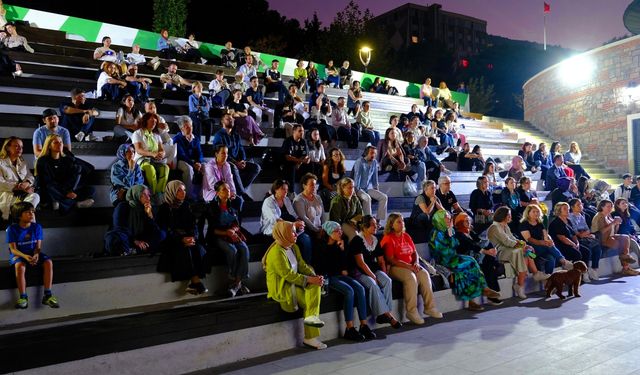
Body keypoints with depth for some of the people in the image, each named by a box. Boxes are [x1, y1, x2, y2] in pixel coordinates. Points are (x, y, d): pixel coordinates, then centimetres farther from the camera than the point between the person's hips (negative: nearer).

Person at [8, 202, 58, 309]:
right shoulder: (12, 229, -9)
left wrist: (36, 255, -25)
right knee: (19, 266, -36)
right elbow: (13, 249, -11)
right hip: (18, 254, -3)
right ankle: (23, 297, -23)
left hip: (33, 253, 3)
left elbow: (38, 246, -2)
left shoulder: (37, 227, -1)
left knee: (48, 262, -24)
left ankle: (47, 295, -20)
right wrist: (25, 256, -29)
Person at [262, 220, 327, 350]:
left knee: (315, 285, -15)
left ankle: (312, 316, -15)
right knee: (311, 297, -19)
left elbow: (302, 265, 9)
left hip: (292, 284, 8)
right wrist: (309, 279, -22)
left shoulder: (294, 247, 11)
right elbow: (288, 275, -23)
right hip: (280, 289, -8)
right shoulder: (276, 252, -18)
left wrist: (315, 276, -9)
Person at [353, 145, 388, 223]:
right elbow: (357, 177, -18)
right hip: (359, 188, -7)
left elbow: (374, 176, 13)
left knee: (384, 197, -9)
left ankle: (378, 220, -9)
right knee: (367, 198, -35)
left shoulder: (375, 162, 4)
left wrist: (376, 187, 10)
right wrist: (356, 190, -21)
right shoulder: (359, 162, -14)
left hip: (369, 188, 7)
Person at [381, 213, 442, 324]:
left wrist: (416, 263, -4)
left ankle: (429, 307, -14)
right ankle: (411, 311, -27)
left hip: (410, 265, 6)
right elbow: (390, 260, -14)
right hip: (394, 267, -6)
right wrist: (408, 266, -19)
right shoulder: (388, 239, -7)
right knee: (410, 277, -32)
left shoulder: (406, 236, 15)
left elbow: (414, 252, 18)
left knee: (424, 274, -20)